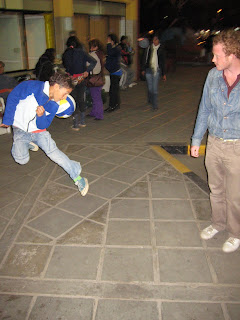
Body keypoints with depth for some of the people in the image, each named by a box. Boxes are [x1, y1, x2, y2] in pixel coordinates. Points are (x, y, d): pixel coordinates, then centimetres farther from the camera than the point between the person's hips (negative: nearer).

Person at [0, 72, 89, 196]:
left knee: (52, 151, -19)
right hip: (20, 129, -2)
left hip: (38, 131, 2)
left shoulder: (55, 105, -10)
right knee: (22, 160, -16)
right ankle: (27, 144, 19)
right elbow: (12, 98, -10)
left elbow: (43, 125, -6)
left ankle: (77, 177, -15)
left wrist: (41, 116, -29)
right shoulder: (32, 86, -23)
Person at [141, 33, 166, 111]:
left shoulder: (161, 49, 3)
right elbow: (144, 59, 12)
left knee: (155, 88, -8)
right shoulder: (148, 48, 6)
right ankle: (150, 100, 32)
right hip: (149, 70, 2)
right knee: (150, 87, 7)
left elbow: (163, 62, 6)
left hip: (157, 70, -2)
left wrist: (164, 74, 5)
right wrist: (143, 69, 9)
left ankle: (155, 105, -5)